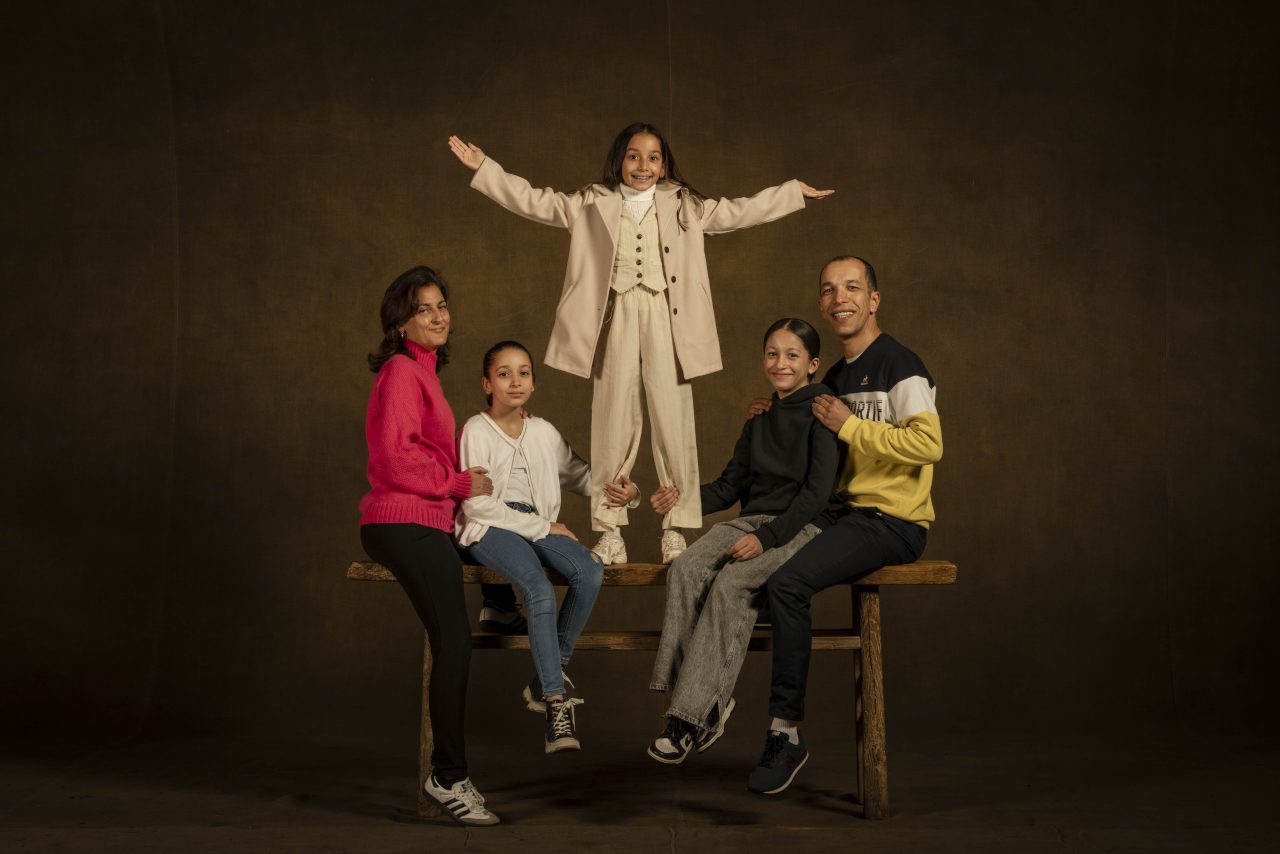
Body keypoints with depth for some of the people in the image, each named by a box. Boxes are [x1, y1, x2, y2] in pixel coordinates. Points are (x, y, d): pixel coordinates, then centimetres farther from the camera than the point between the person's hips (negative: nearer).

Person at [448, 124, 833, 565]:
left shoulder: (685, 206, 14)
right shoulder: (592, 204, 11)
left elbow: (739, 211, 20)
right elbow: (535, 201, 11)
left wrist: (795, 192, 22)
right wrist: (483, 167, 7)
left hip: (665, 319, 1)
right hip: (616, 319, 0)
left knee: (674, 424, -3)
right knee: (613, 425, 0)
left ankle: (674, 530, 5)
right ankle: (609, 531, 6)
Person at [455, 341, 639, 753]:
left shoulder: (543, 432, 15)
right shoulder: (476, 431, -2)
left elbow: (580, 473, 20)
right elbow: (478, 502, -10)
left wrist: (620, 489, -3)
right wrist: (542, 528, -11)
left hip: (538, 525, 5)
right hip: (490, 529, -5)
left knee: (590, 571, -25)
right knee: (540, 590, -33)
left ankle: (546, 680, -13)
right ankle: (557, 703, -27)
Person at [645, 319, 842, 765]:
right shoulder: (760, 419, 20)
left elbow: (817, 493, -12)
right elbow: (730, 485, 20)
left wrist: (766, 537, -21)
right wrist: (684, 497, 1)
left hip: (804, 527, -6)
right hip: (753, 519, 6)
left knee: (732, 582, -31)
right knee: (685, 569, -22)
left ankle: (692, 712, -26)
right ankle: (709, 701, -23)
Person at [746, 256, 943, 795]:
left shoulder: (897, 365, -8)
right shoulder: (834, 377, 19)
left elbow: (929, 443, -22)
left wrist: (849, 425, -15)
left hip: (892, 522, -9)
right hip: (847, 513, 9)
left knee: (788, 583, -27)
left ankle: (787, 732, -16)